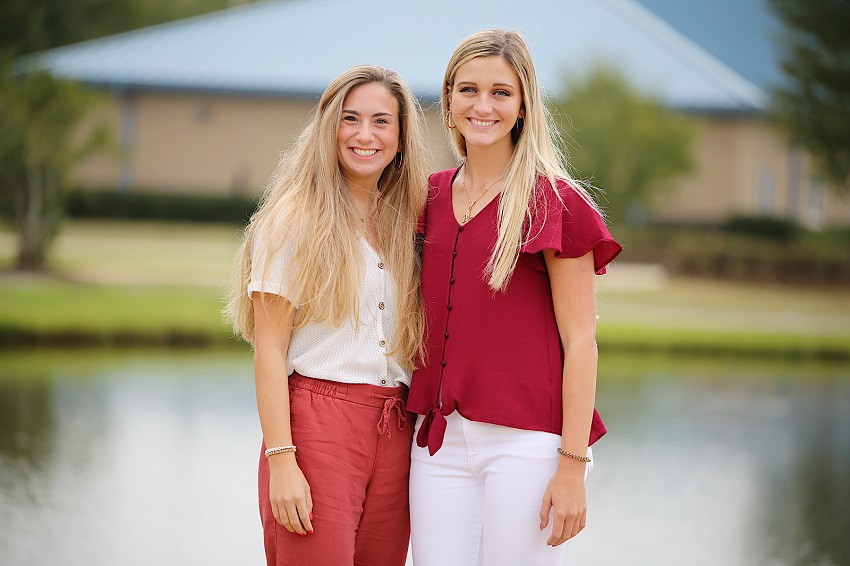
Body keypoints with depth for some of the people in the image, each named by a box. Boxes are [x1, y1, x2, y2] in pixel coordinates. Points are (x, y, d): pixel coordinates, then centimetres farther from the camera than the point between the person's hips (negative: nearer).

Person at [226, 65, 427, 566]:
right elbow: (269, 351, -7)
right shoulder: (294, 219, -3)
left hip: (395, 431, 5)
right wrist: (280, 462, -16)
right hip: (315, 426, -5)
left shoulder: (405, 224, 14)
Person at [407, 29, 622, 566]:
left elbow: (580, 342, -6)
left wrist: (573, 466, -12)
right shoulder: (432, 195, 13)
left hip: (525, 442, -5)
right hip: (441, 441, 5)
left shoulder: (557, 203, -4)